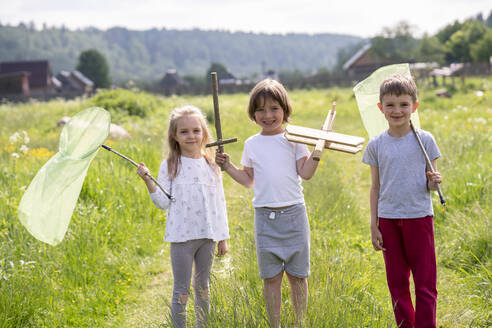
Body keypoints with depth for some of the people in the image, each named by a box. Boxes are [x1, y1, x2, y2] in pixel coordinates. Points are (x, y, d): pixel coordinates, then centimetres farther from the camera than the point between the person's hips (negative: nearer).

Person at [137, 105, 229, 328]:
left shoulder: (211, 165, 6)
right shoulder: (170, 166, -2)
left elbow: (219, 202, 10)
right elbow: (163, 203, -5)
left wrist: (223, 237, 10)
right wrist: (148, 182, -19)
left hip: (207, 235, 3)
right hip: (182, 235, -3)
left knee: (203, 288, 13)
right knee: (181, 292, 2)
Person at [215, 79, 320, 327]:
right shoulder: (252, 144, 8)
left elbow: (305, 173, -3)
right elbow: (248, 180, 14)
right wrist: (228, 166, 4)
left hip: (293, 214, -1)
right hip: (265, 216, 1)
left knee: (297, 275, 6)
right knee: (271, 277, 5)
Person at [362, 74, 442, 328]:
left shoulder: (424, 140, -2)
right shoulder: (376, 145, 3)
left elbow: (431, 180, 4)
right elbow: (375, 186, 8)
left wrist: (434, 183, -20)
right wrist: (374, 225, 5)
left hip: (419, 218, -2)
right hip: (389, 219, 2)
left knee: (425, 281, -2)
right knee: (397, 282, 9)